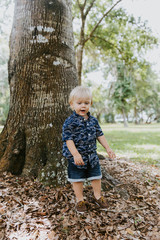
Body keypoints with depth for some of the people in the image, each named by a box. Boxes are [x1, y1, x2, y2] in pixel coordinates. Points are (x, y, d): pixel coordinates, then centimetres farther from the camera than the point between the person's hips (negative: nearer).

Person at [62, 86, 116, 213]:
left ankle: (98, 196, 37)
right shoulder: (70, 122, -15)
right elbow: (68, 139, -19)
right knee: (77, 179, 10)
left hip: (92, 156, 5)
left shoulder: (93, 120, 2)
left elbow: (100, 135, 10)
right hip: (76, 157, -5)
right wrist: (75, 154, -26)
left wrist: (108, 148, 7)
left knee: (96, 177, 16)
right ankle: (80, 200, 29)